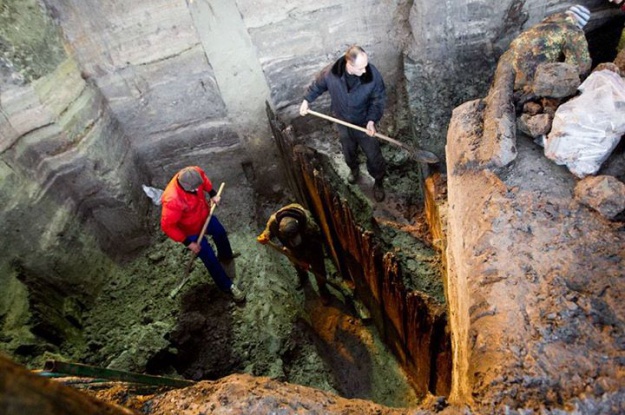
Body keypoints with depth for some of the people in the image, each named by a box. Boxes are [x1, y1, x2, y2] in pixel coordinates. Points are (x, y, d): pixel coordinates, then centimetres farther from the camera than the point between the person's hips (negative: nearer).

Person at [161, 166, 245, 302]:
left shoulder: (195, 173, -28)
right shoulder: (172, 200, -43)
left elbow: (205, 180, 0)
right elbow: (167, 226, -30)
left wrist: (213, 194, -9)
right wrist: (188, 243, -24)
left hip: (205, 215, 7)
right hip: (190, 230, -7)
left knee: (221, 234, 28)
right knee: (210, 259, 3)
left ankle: (226, 257, 61)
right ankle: (227, 286, 24)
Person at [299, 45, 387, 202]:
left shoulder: (372, 74, -29)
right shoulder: (331, 72, -27)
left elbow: (378, 99, -15)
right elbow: (317, 85, -3)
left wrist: (372, 120, -26)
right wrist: (306, 100, -3)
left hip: (364, 123, -2)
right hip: (343, 122, 2)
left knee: (373, 155, 11)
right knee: (348, 151, 26)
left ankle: (379, 182, 39)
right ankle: (354, 169, 60)